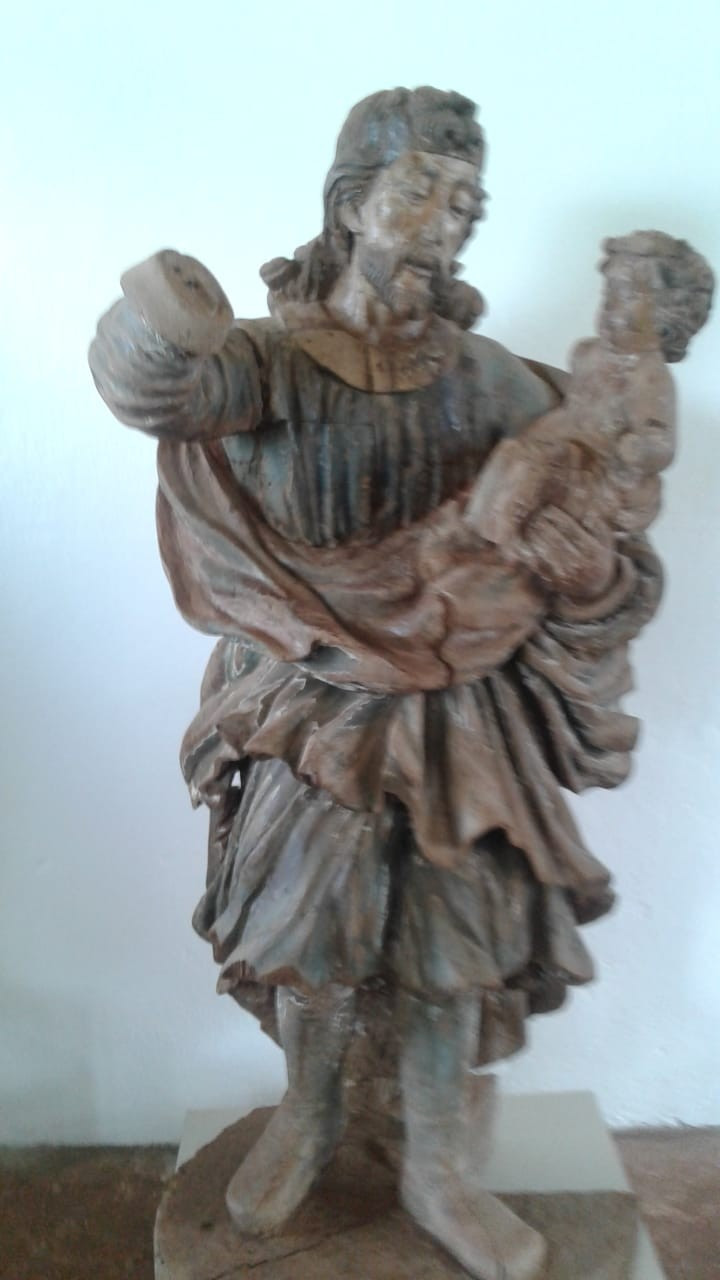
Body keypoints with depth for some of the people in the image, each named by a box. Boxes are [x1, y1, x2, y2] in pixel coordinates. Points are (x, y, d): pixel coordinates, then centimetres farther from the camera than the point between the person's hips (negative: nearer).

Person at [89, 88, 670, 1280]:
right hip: (313, 715, -2)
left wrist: (594, 567, -16)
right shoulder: (275, 359, -9)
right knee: (307, 935, 12)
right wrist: (161, 334, -52)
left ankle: (437, 1169, 36)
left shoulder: (490, 380, -1)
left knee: (455, 951, 10)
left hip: (460, 721, 2)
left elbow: (591, 515, 6)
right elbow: (161, 387, -30)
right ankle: (308, 1117, 43)